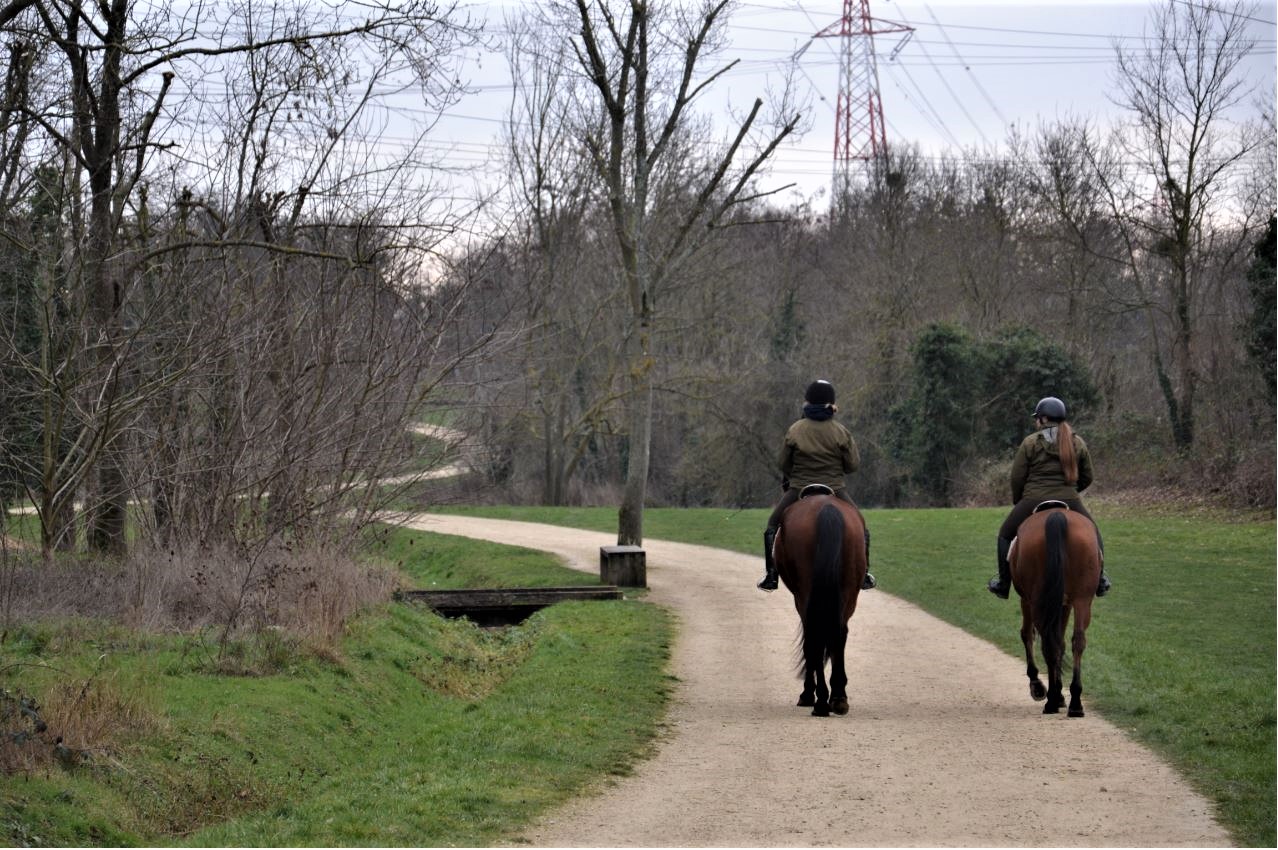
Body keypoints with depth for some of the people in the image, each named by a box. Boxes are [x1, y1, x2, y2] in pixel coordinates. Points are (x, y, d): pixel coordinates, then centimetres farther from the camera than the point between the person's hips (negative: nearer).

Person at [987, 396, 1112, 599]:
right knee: (1093, 532, 25)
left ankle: (1003, 584, 19)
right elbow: (1087, 478, 11)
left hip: (1034, 501, -2)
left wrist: (1018, 503, 13)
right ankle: (1100, 579, 18)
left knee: (1006, 535, 19)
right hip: (1070, 503, 2)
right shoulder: (1078, 443, 7)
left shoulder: (1030, 443, -3)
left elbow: (1017, 478, -3)